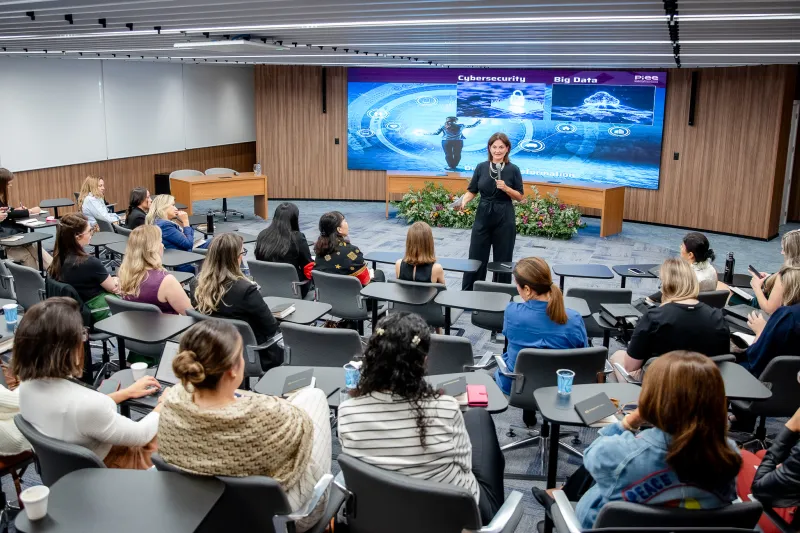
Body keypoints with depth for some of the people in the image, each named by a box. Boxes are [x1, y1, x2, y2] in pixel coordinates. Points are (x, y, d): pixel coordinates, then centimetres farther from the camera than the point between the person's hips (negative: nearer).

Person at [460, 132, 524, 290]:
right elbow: (472, 191, 5)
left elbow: (519, 197, -1)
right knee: (476, 256, 4)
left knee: (503, 259, 6)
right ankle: (467, 292, 14)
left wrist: (506, 188, -18)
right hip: (483, 216, 2)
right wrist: (464, 200, -15)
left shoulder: (513, 169, -4)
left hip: (504, 218, -2)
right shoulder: (481, 167, 2)